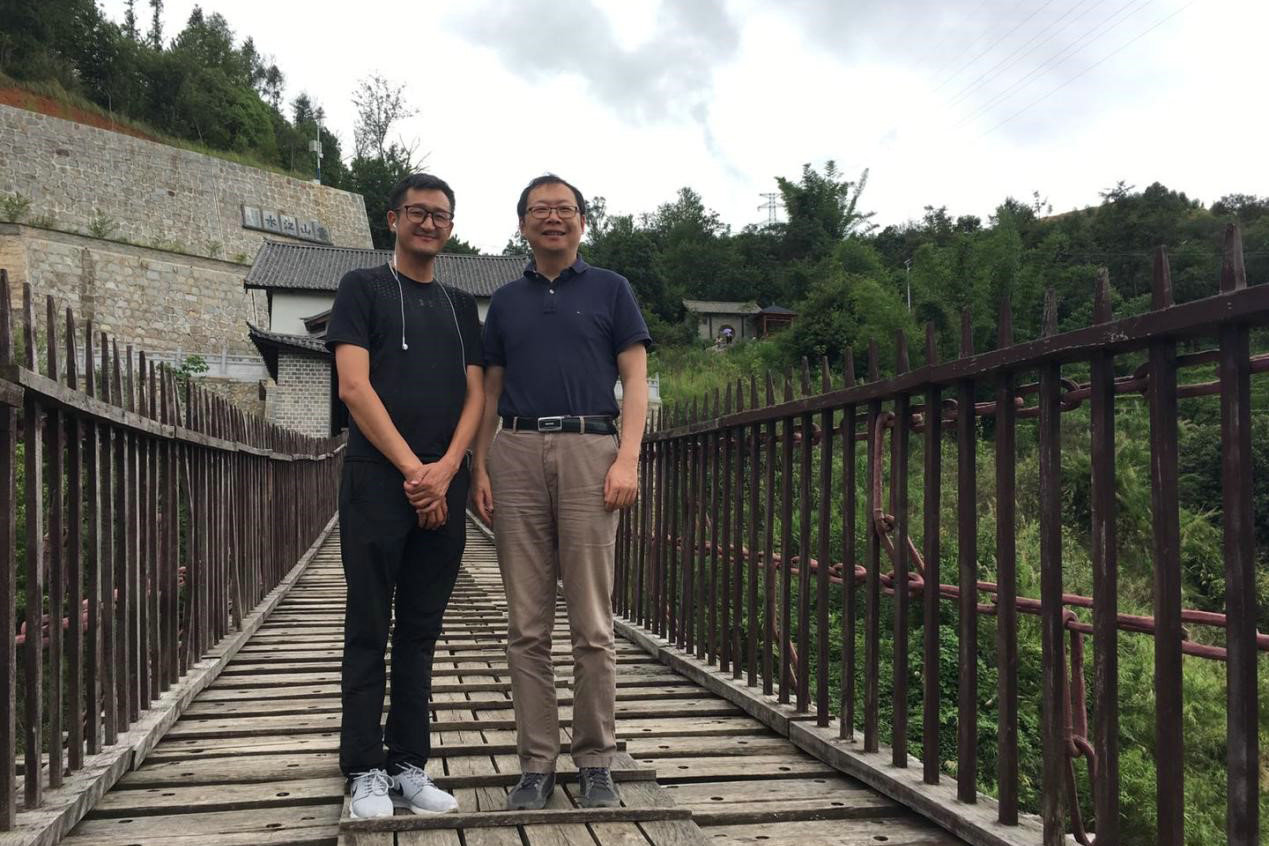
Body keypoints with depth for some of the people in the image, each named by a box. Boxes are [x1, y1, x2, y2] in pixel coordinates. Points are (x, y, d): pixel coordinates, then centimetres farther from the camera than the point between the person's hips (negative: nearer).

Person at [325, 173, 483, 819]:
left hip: (443, 487, 4)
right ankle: (365, 772, 8)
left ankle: (409, 765, 15)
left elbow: (475, 395, 9)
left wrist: (446, 469, -8)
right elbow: (353, 386, -6)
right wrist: (411, 467, -12)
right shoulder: (363, 289, 5)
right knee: (369, 630, 0)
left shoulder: (461, 305, 17)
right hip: (377, 481, -4)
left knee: (420, 632, 8)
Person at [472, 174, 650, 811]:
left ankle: (596, 763, 11)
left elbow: (635, 378, 4)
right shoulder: (505, 301, 18)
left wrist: (628, 458, -9)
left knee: (592, 625, 0)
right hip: (516, 454, 3)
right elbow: (490, 390, 17)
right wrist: (480, 467, 5)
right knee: (527, 625, 4)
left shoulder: (609, 290, 10)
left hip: (589, 451, -2)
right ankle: (536, 763, 12)